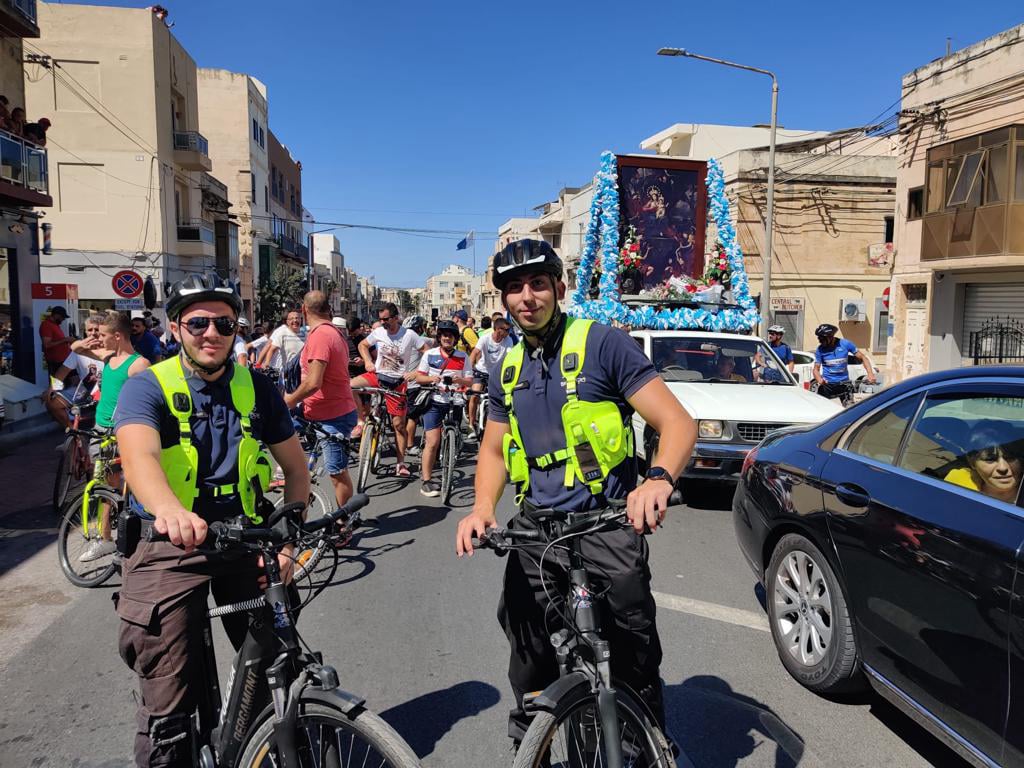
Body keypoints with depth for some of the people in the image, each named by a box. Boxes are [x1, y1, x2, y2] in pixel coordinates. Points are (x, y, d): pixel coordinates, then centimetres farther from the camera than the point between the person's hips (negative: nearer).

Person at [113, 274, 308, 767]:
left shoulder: (257, 389, 3)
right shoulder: (148, 388, -8)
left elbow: (295, 468, 7)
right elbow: (139, 456, -28)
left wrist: (287, 541, -7)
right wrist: (170, 511, -50)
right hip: (169, 547, -3)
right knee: (168, 705, -2)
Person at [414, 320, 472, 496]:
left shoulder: (463, 357, 4)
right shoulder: (430, 354, 2)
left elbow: (470, 381, 3)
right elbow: (419, 377, 4)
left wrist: (460, 380, -19)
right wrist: (431, 378, -16)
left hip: (453, 403, 3)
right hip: (434, 402, -2)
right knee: (433, 442, -9)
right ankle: (426, 482, -3)